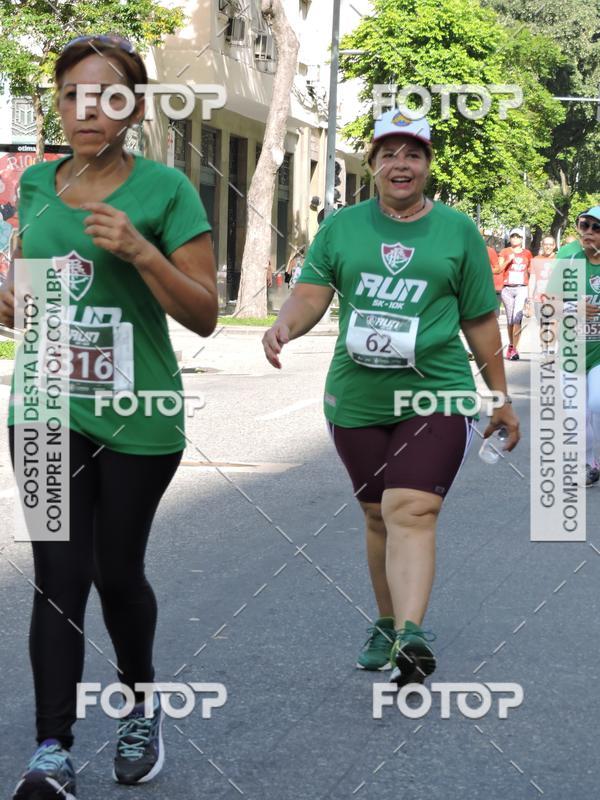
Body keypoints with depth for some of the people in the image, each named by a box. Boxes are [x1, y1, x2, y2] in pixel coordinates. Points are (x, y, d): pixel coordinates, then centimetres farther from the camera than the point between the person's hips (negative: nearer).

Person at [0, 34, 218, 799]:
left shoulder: (164, 189, -7)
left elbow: (204, 316, -8)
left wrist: (140, 251, -22)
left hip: (135, 419, -3)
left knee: (117, 571, 8)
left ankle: (141, 706, 34)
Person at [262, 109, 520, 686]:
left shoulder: (458, 231, 6)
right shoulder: (341, 227, 8)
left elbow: (480, 321, 10)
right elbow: (311, 293, 0)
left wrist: (500, 397, 12)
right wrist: (286, 324, -23)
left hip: (436, 397, -3)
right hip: (356, 401, 3)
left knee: (411, 512, -19)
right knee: (378, 516, 11)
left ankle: (410, 636, -29)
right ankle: (386, 623, 28)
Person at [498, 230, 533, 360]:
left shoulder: (527, 254, 12)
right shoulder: (504, 252, 9)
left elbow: (531, 272, 17)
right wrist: (508, 260, -15)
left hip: (521, 289, -1)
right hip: (507, 289, 1)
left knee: (517, 318, -14)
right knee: (510, 319, 8)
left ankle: (514, 349, -18)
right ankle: (511, 345, 24)